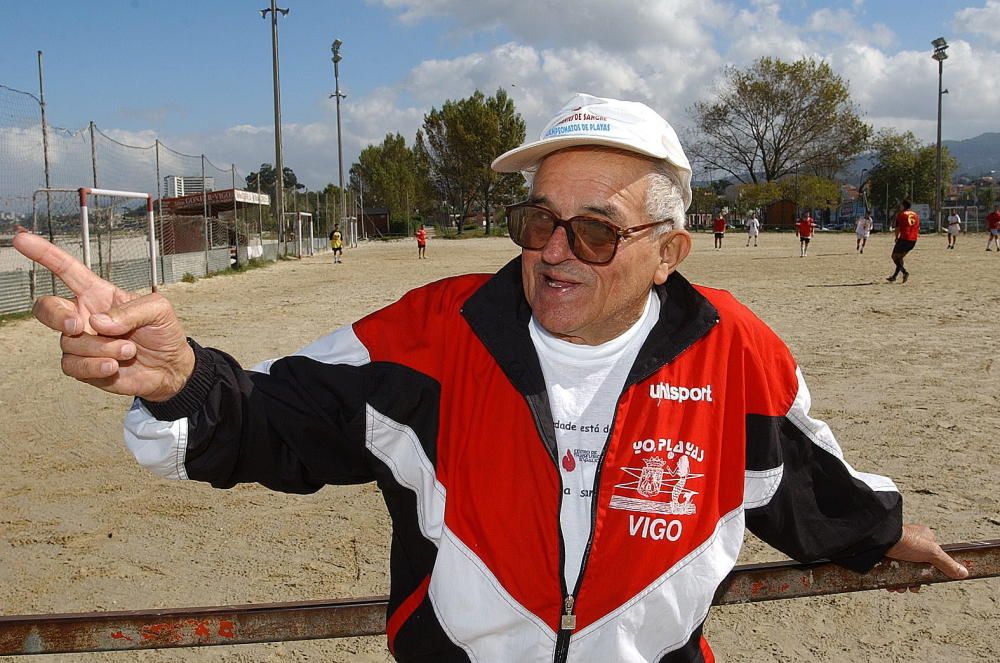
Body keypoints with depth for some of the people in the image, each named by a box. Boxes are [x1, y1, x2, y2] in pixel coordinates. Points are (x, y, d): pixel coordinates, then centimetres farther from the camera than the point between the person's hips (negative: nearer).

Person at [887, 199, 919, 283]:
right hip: (913, 240, 6)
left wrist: (897, 237, 10)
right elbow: (918, 229, 15)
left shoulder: (901, 214, -3)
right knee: (900, 257, 18)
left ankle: (905, 272, -15)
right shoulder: (916, 215, 14)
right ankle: (894, 277, 19)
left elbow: (897, 228, -5)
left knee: (895, 257, 5)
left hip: (904, 239, -6)